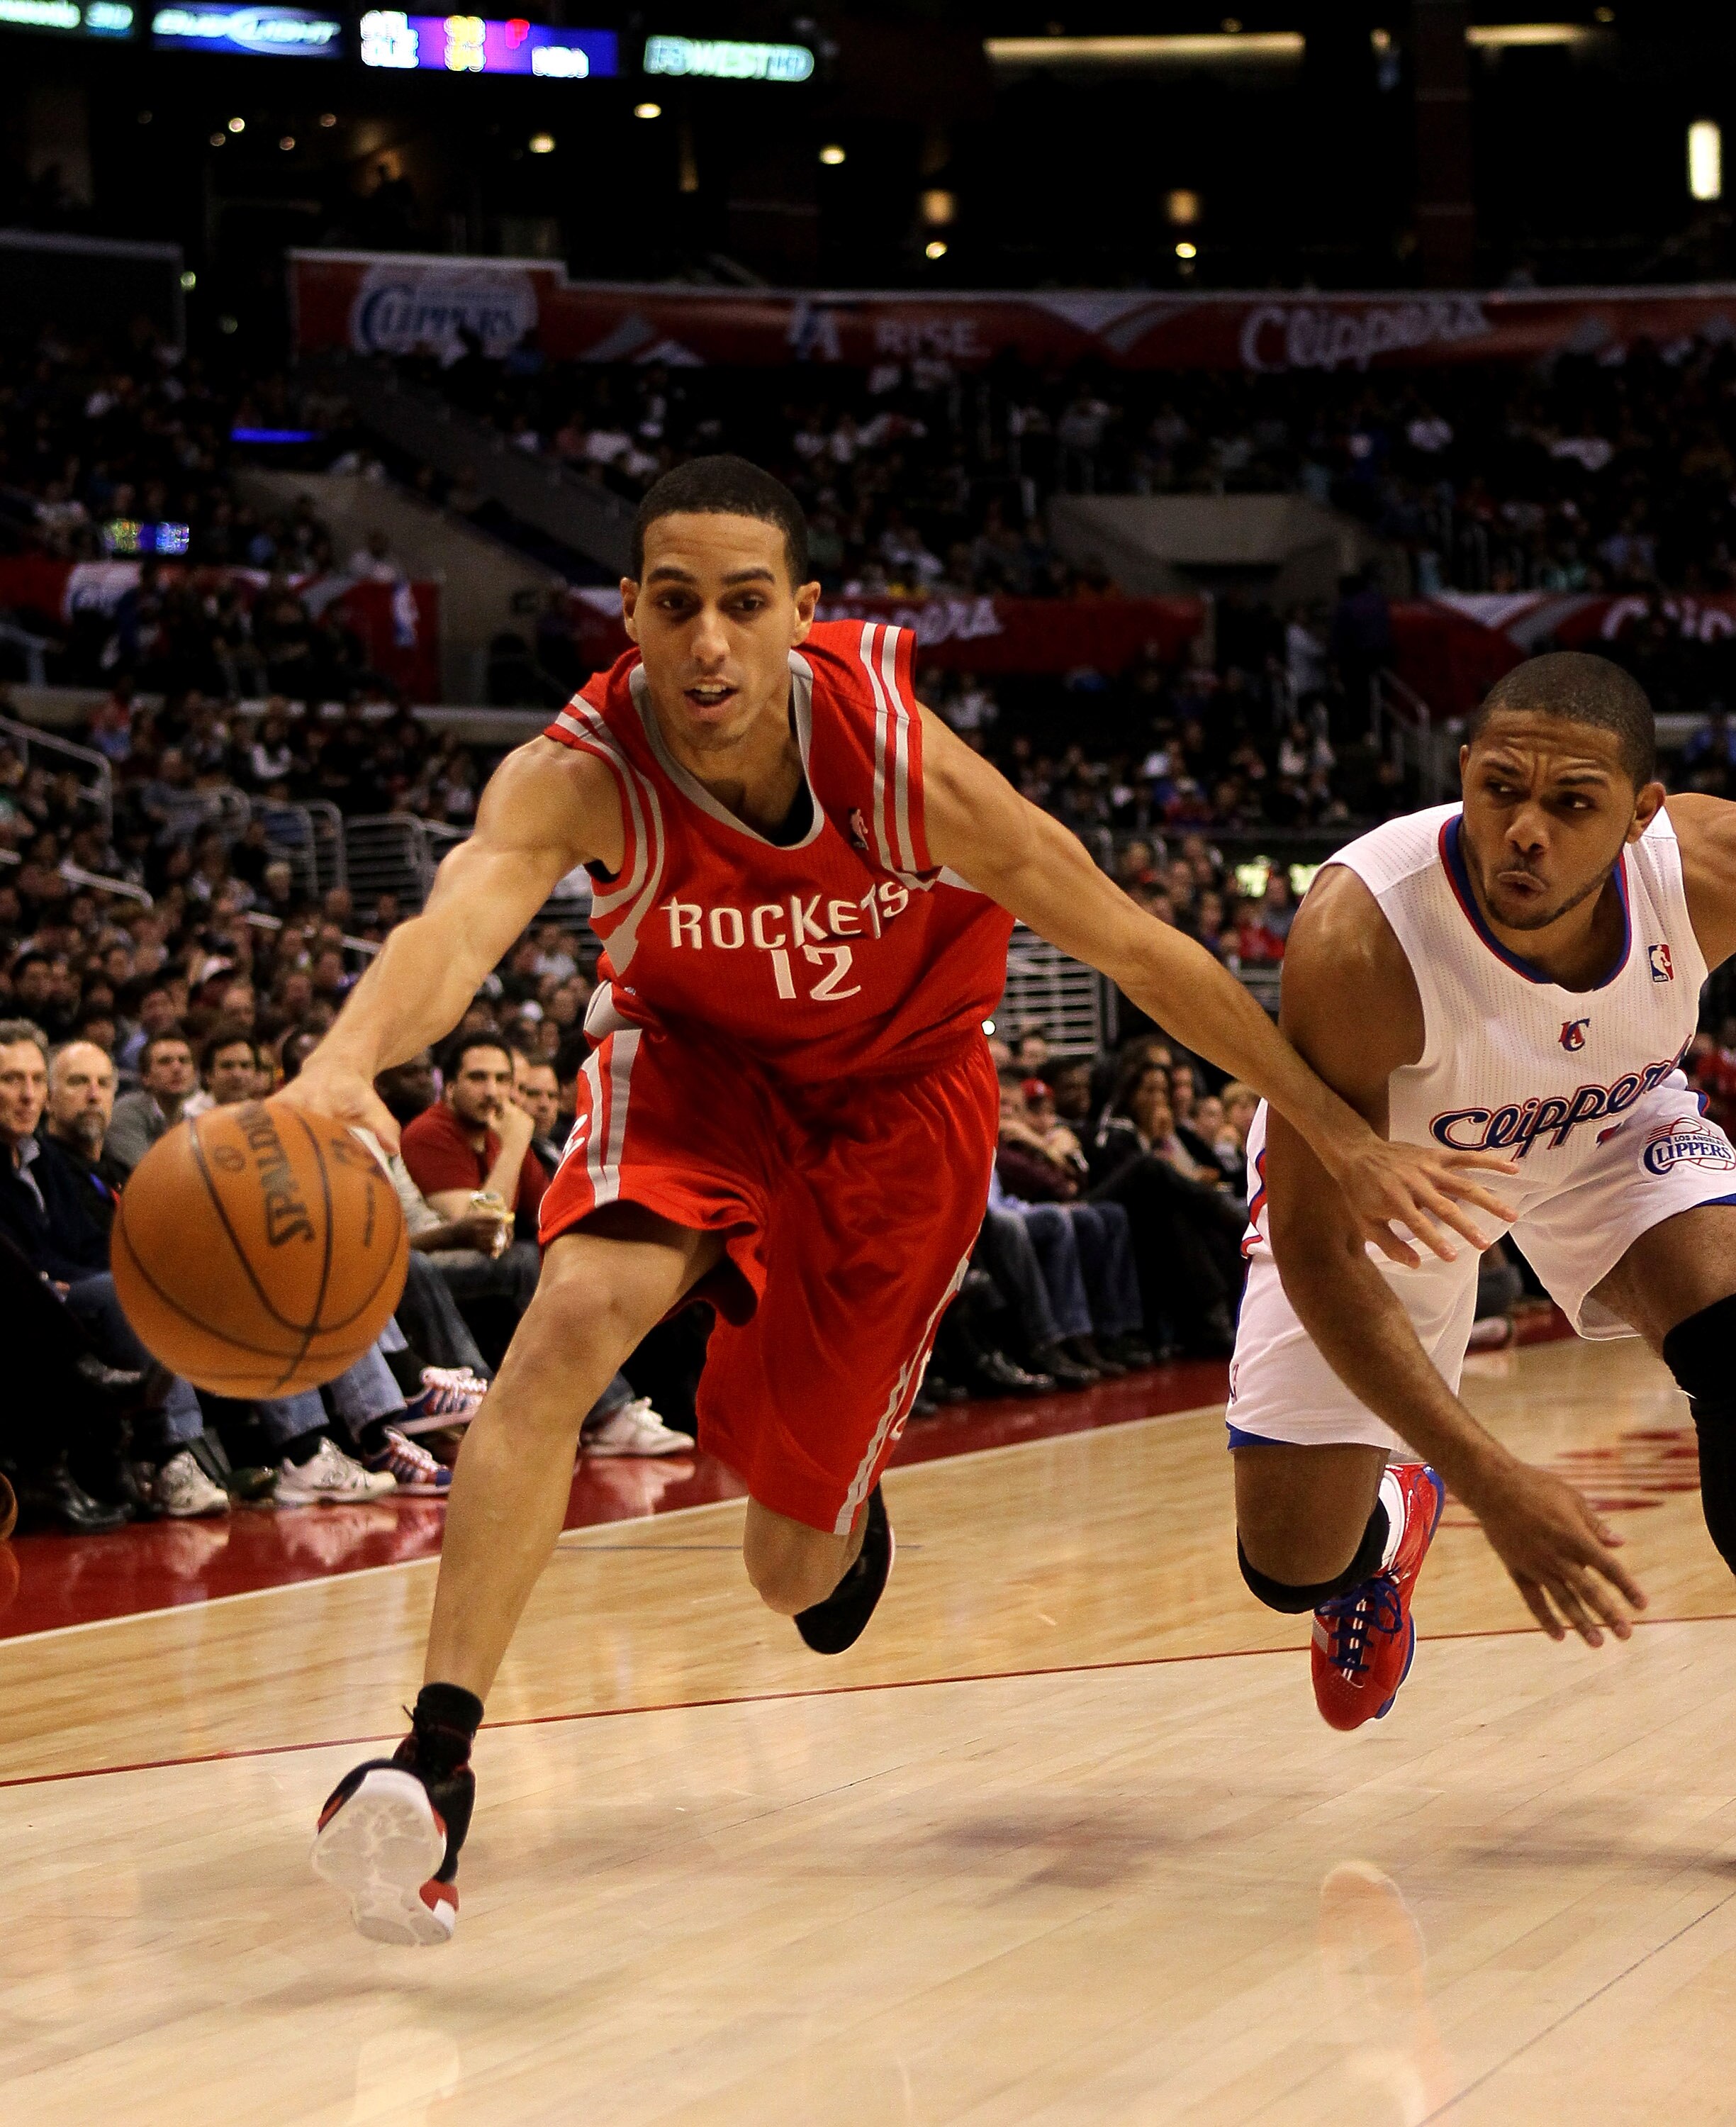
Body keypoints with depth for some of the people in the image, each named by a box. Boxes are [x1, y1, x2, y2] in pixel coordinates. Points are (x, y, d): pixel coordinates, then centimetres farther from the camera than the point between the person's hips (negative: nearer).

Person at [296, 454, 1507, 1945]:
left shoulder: (898, 761, -30)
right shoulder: (581, 777, -31)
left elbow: (1138, 949, -19)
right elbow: (461, 920, -52)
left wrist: (1345, 1138, -13)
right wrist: (345, 1062, -75)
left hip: (897, 1096, 0)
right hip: (694, 1061, 0)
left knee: (794, 1573, 3)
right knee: (577, 1316, -32)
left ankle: (848, 1506, 44)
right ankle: (436, 1761, -30)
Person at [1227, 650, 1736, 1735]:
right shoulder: (1356, 939, -42)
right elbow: (1314, 1245, -35)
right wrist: (1491, 1483, -41)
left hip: (1609, 1128, 2)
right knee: (1291, 1564, -1)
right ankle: (1388, 1522, 39)